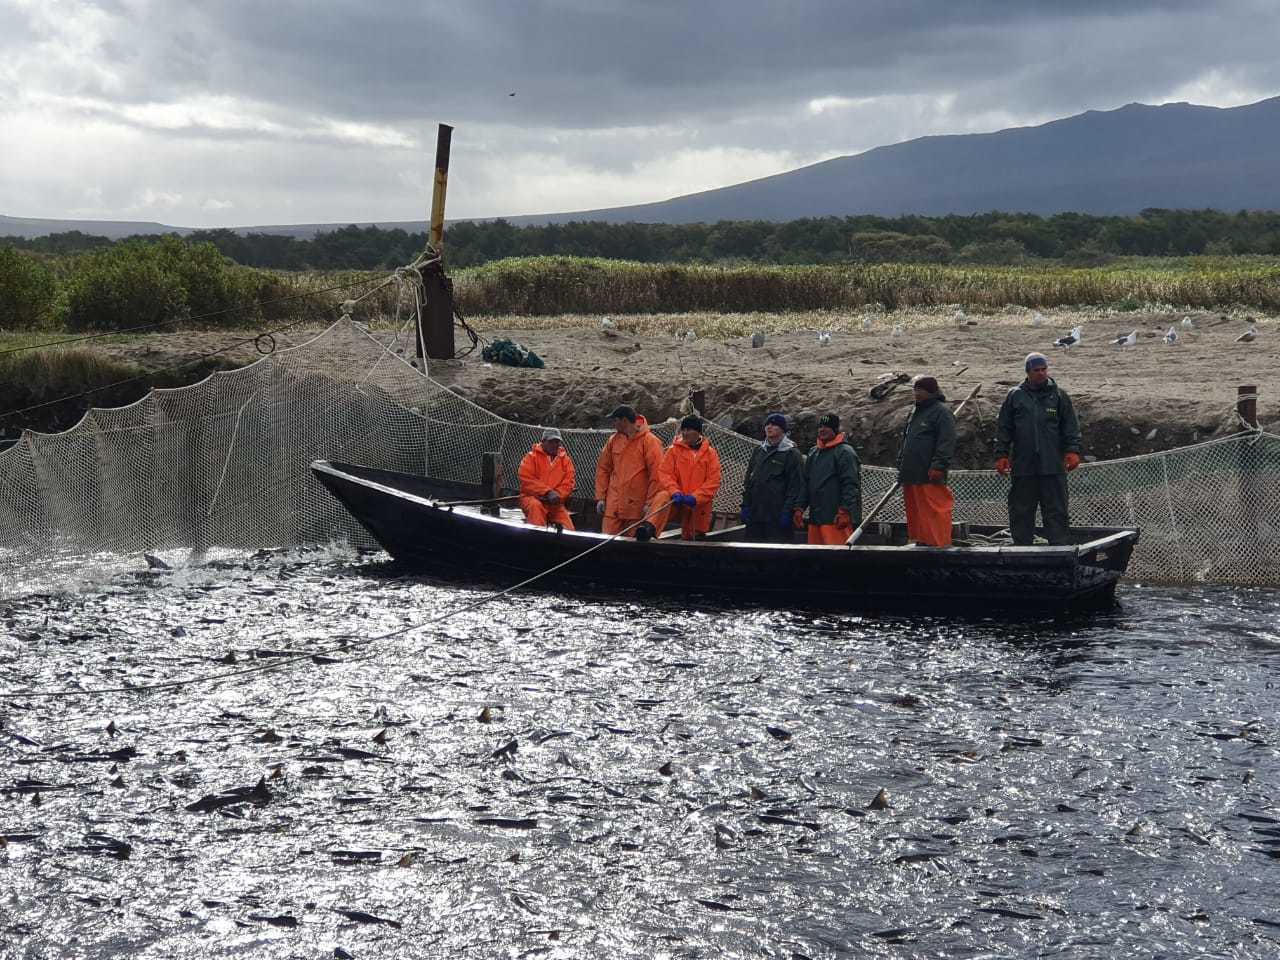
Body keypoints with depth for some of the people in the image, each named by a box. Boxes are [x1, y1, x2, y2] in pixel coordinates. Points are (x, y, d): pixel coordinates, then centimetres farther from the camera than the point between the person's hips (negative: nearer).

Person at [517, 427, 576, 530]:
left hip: (555, 504, 4)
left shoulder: (565, 460, 10)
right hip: (532, 497, -4)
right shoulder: (531, 457, -1)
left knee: (569, 530, -12)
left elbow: (568, 483, 3)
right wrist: (547, 492, -18)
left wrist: (557, 495, -16)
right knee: (535, 505, -38)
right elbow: (526, 480, -11)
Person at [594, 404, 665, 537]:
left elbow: (656, 474, -8)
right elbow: (603, 469, 15)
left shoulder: (649, 441, -5)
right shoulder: (613, 440, 11)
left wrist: (650, 503, -12)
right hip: (613, 505, 4)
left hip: (637, 508, -4)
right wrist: (600, 497, 8)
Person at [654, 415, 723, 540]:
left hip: (699, 506, 1)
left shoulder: (710, 453, 2)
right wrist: (675, 492, -20)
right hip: (677, 501, -1)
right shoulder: (674, 450, 3)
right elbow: (664, 473, -2)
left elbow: (714, 481, -4)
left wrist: (695, 497, -16)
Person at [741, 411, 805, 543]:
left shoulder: (792, 454, -2)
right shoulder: (758, 451, 18)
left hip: (777, 516, -6)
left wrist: (787, 511, -15)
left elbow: (795, 486, -9)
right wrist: (745, 506, 10)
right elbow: (748, 481, 20)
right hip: (755, 515, 6)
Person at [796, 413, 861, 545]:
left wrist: (844, 512, -19)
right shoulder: (813, 453, 20)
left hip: (836, 520, -8)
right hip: (815, 519, 8)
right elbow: (806, 484, 23)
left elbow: (850, 484, -12)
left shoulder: (845, 452, -4)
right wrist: (799, 508, 14)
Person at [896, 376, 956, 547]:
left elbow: (947, 442, -15)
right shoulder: (914, 411, 22)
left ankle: (939, 544, -10)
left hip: (930, 477, -9)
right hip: (911, 475, 9)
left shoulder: (942, 412, -7)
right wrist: (901, 464, 23)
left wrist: (938, 466, -22)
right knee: (915, 513, 12)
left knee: (934, 512, -11)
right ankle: (920, 543, 19)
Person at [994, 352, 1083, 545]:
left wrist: (1072, 450, -5)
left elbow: (1071, 427, 6)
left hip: (1053, 465, -1)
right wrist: (1001, 455, 2)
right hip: (1023, 465, 1)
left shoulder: (1058, 395, 8)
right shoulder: (1015, 396, 8)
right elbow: (1003, 428, 9)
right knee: (1021, 511, 4)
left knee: (1056, 510, 0)